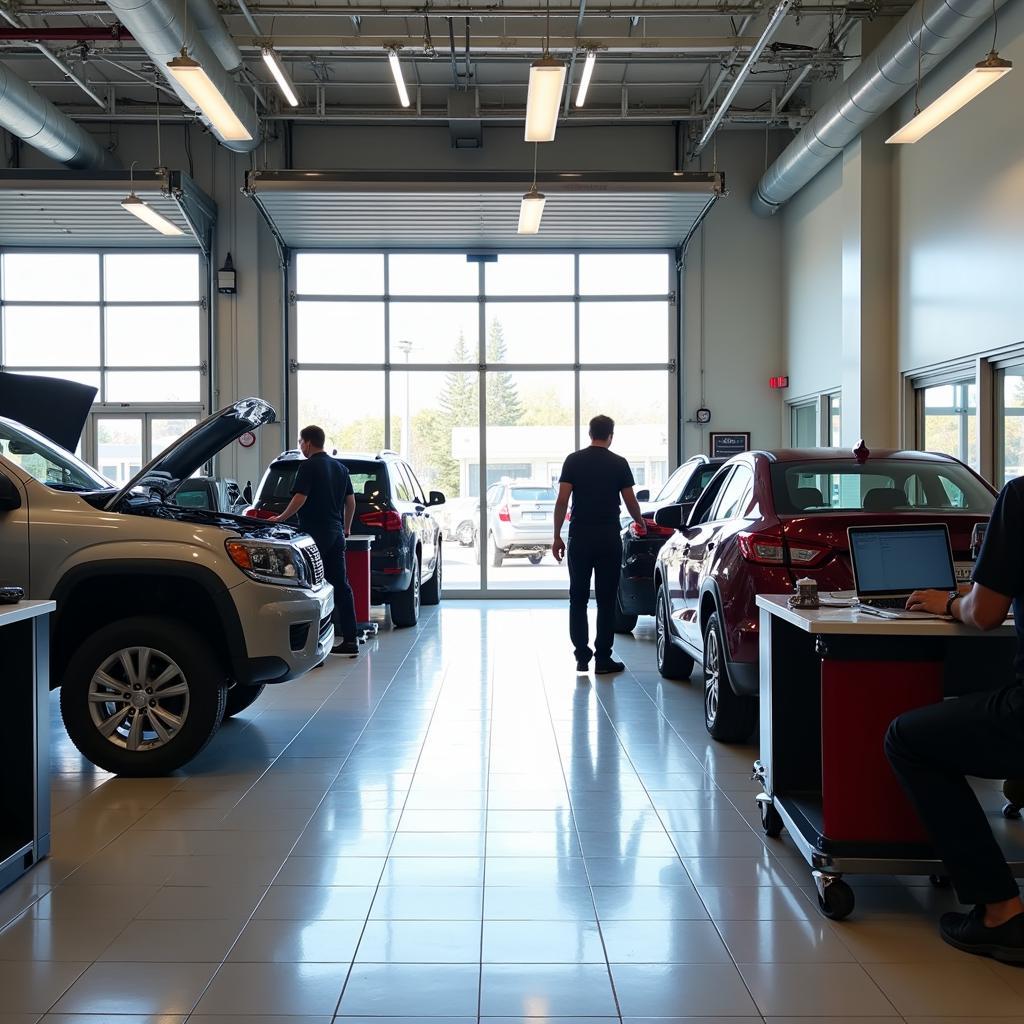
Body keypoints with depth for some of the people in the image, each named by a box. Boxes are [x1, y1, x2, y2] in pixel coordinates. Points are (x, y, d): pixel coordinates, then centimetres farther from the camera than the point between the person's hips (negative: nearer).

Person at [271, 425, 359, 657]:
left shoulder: (308, 466, -9)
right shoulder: (339, 467, 15)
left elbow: (300, 498, -16)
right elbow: (351, 501, 18)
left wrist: (281, 518, -5)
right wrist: (346, 527, 28)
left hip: (315, 533, -7)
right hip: (336, 534, 7)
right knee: (341, 585, 8)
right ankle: (350, 639, 8)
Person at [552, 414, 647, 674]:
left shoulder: (573, 461, 1)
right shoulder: (619, 463, 0)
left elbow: (562, 500, -4)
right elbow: (630, 501, 5)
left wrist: (557, 536, 2)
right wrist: (640, 523, 25)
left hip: (580, 538, 1)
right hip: (609, 538, -1)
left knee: (578, 598, 8)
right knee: (606, 599, 4)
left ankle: (582, 656, 6)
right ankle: (603, 658, 4)